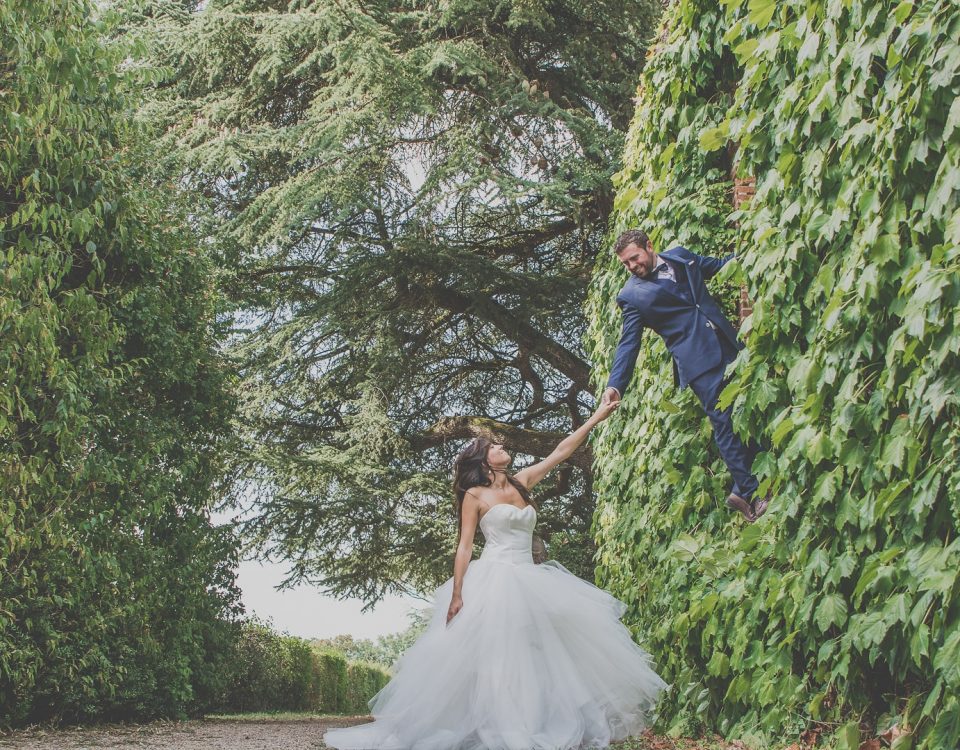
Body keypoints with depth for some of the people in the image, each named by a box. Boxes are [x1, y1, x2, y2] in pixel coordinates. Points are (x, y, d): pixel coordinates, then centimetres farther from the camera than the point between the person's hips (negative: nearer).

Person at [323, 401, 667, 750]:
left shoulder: (522, 482, 15)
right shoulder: (475, 495, 0)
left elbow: (560, 452, 18)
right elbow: (465, 546, -5)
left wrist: (596, 417, 16)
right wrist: (456, 595, -13)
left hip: (528, 581, 6)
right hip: (493, 580, -6)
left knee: (536, 655, -2)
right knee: (490, 657, -11)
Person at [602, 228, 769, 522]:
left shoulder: (679, 256, 10)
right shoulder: (631, 296, -3)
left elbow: (718, 265, 24)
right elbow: (628, 343, -6)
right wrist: (615, 385, -16)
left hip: (727, 344, 6)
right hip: (698, 361, -5)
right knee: (724, 421, -7)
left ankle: (743, 489, 15)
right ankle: (749, 492, 2)